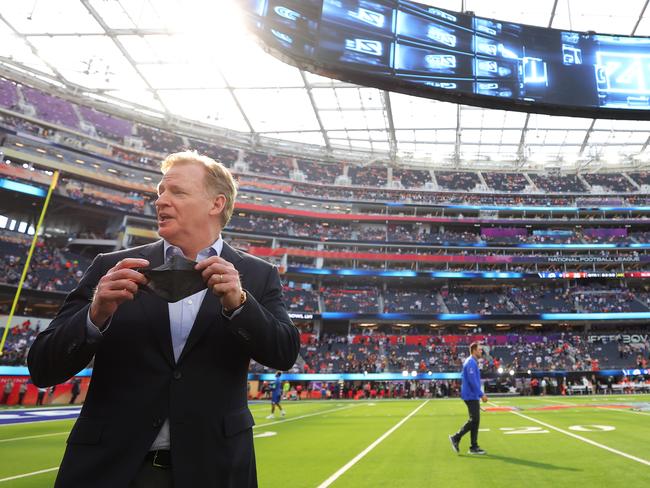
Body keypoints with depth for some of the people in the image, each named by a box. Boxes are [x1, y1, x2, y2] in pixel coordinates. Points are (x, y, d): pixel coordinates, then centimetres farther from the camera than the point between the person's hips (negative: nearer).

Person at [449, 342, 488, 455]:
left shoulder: (473, 362, 17)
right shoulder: (471, 362, -15)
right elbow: (473, 381, -22)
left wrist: (479, 394, 22)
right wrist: (481, 394, -19)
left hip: (473, 396, 10)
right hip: (471, 396, -10)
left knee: (475, 420, 10)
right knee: (474, 420, -8)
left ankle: (474, 447, 13)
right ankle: (456, 437, -1)